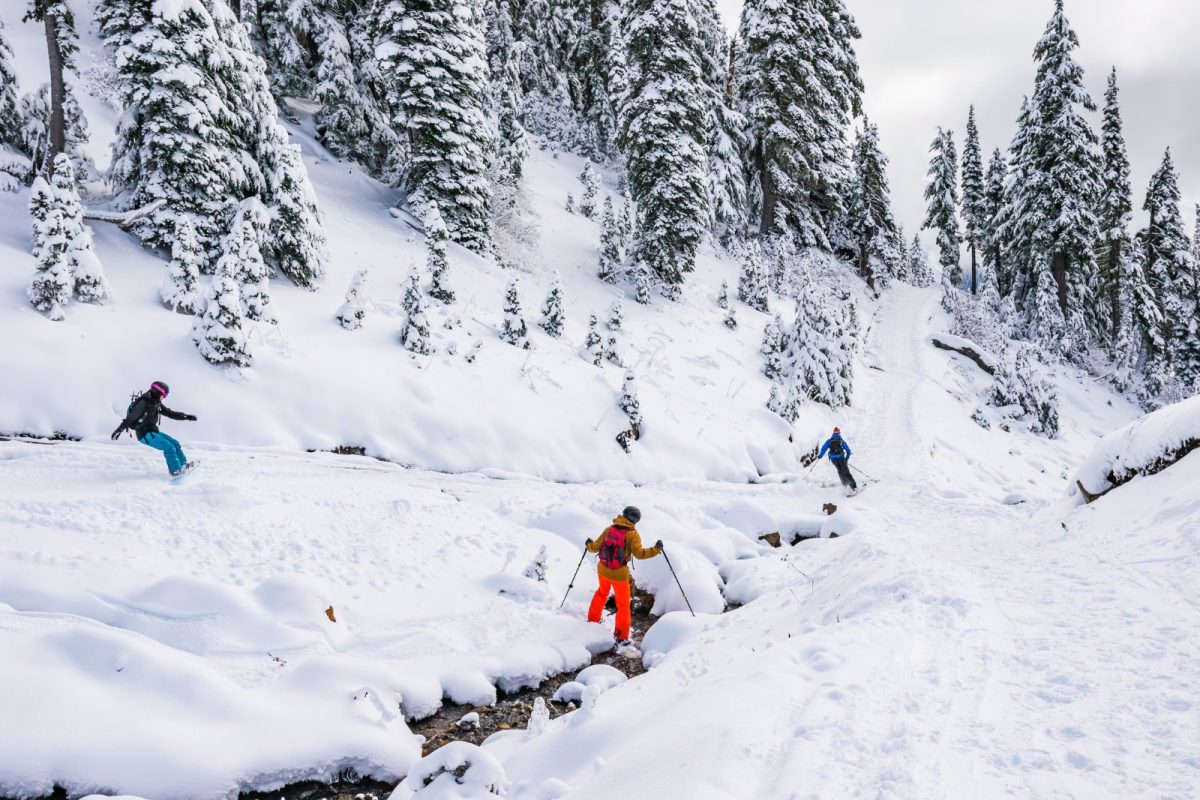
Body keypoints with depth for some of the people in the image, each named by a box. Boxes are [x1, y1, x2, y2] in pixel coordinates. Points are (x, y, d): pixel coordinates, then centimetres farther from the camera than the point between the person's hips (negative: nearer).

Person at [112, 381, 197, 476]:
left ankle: (183, 464, 21)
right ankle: (176, 471, -10)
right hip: (145, 434, -9)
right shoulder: (144, 403, -17)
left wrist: (186, 416, 15)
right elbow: (131, 417, -24)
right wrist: (120, 429, -30)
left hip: (153, 432, 9)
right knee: (169, 447, -16)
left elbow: (170, 413, 17)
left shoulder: (156, 404, 9)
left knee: (175, 443, 9)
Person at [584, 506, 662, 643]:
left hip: (602, 570, 5)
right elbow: (638, 553, -21)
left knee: (602, 592, 33)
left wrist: (589, 545, 28)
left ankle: (593, 619, 47)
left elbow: (596, 547, 6)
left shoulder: (609, 529, 1)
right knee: (623, 604, 11)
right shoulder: (632, 534, -11)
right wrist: (656, 549, -11)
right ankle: (621, 636, 14)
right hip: (619, 574, -5)